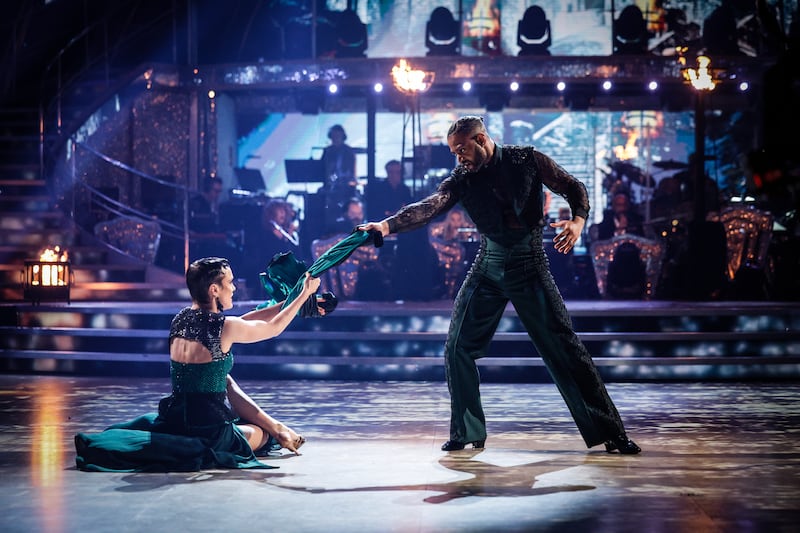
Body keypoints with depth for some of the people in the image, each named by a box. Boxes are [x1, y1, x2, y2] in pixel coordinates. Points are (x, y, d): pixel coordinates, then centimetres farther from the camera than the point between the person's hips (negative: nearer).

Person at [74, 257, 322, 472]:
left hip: (173, 419, 7)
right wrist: (305, 294, 15)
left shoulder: (181, 319, 5)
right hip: (208, 428, -7)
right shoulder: (224, 327, -15)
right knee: (262, 432, 20)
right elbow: (274, 328, 3)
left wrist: (285, 304, 22)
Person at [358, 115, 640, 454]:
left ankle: (609, 432, 4)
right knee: (457, 349, -3)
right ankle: (467, 432, 12)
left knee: (564, 348, -4)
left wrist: (578, 220, -19)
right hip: (488, 268, 3)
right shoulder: (462, 178, 0)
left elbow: (573, 188, 1)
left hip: (530, 265, -3)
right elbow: (430, 207, -14)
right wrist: (387, 225, -30)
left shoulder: (527, 160, -4)